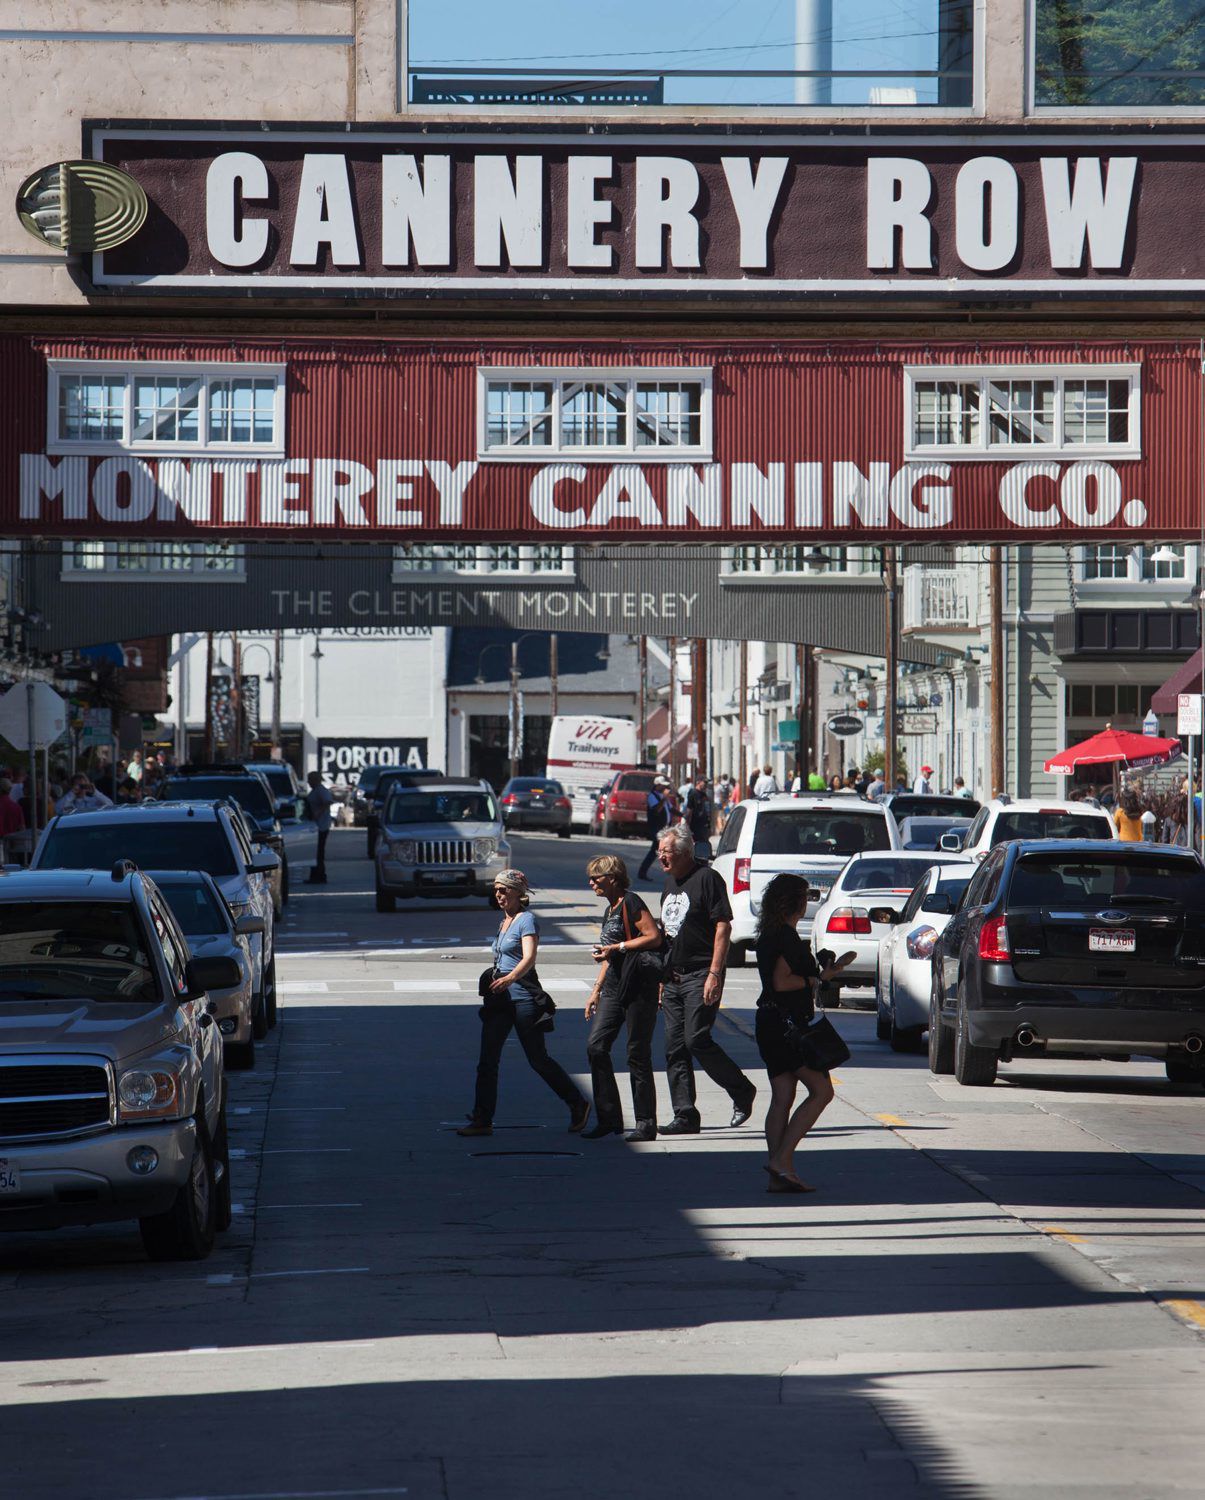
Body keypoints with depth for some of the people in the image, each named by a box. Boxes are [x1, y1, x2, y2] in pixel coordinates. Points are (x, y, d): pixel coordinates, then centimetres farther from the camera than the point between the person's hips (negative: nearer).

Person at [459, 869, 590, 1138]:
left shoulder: (527, 920, -10)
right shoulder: (504, 921, 15)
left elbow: (529, 958, -24)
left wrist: (509, 979, -41)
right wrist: (490, 983, 16)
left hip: (523, 997, -8)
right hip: (499, 998, 8)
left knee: (539, 1060, 1)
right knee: (487, 1060, -1)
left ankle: (579, 1105, 17)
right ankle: (482, 1120, 0)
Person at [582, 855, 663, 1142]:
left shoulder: (631, 903, -7)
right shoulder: (609, 912, 20)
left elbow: (654, 937, -16)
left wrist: (617, 947, -17)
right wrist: (596, 990, 24)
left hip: (639, 983, -9)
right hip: (615, 985, 9)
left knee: (637, 1053, -5)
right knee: (596, 1045, -2)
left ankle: (646, 1123, 2)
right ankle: (609, 1118, 4)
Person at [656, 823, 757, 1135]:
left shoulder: (707, 878, -9)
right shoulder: (670, 883, 17)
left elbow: (723, 926, -14)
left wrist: (714, 974, -20)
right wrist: (661, 980, 21)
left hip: (700, 976, -8)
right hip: (673, 978, 8)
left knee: (696, 1039, -15)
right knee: (675, 1048, 4)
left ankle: (742, 1091, 4)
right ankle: (685, 1115, 6)